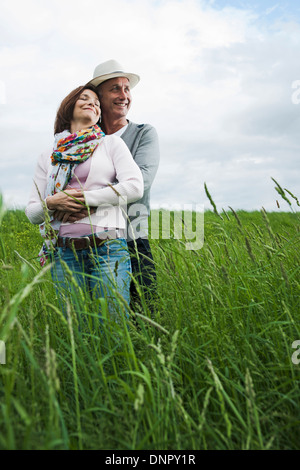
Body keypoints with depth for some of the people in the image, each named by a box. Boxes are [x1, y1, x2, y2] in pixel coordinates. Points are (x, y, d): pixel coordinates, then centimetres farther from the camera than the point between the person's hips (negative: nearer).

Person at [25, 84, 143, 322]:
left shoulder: (112, 143, 12)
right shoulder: (48, 157, 17)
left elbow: (135, 187, -4)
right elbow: (31, 211, 15)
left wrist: (84, 199, -9)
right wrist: (52, 202, -8)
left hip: (107, 248, -2)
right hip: (64, 252, 2)